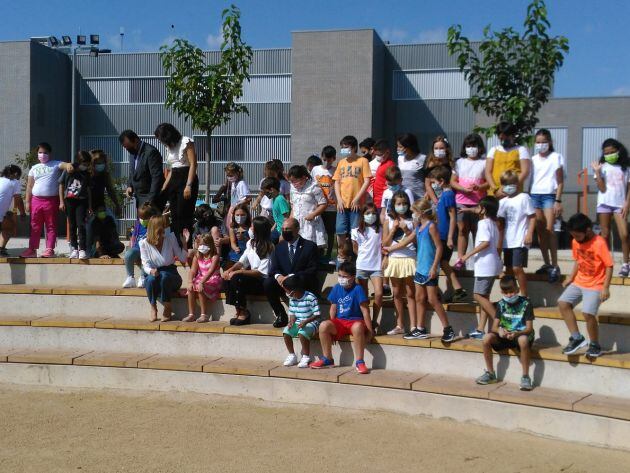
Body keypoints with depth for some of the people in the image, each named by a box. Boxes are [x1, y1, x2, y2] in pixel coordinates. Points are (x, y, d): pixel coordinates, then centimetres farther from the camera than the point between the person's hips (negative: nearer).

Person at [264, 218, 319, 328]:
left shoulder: (310, 246, -2)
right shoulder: (279, 247, 12)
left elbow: (312, 270, -11)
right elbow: (273, 268, 5)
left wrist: (292, 277, -24)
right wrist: (278, 276, -21)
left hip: (304, 285, -4)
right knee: (267, 283, -23)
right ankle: (280, 316, -8)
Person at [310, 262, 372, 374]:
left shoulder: (357, 289, -10)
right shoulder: (336, 288, 5)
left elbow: (365, 310, -11)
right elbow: (333, 308, 11)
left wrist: (370, 330, -13)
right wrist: (331, 327, 4)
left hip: (355, 321, -5)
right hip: (340, 322, 5)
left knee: (358, 326, -40)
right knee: (323, 325, -24)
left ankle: (359, 362, -29)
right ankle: (327, 359, -6)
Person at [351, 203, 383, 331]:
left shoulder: (380, 230, 3)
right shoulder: (357, 232, 3)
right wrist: (364, 257, 10)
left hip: (376, 267, 0)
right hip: (361, 266, 0)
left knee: (379, 294, -14)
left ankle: (374, 321, -1)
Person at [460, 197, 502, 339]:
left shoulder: (483, 223, -12)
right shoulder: (493, 223, 17)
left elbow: (486, 242, -24)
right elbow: (497, 244, 21)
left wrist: (469, 254, -20)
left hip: (484, 264, -10)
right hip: (491, 264, 10)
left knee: (479, 295, -8)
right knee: (483, 296, 10)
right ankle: (480, 329, 9)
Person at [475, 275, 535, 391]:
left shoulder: (525, 303, -9)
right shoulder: (501, 304, 1)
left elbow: (529, 328, -13)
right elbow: (494, 327, -3)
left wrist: (516, 333, -34)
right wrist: (499, 330, -29)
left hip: (521, 334, -4)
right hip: (505, 335, 4)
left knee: (523, 340, -40)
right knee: (487, 337, -25)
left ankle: (525, 377, -28)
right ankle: (490, 373, -9)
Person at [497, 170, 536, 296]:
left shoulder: (524, 197, -6)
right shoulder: (503, 202, 11)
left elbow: (532, 217, -7)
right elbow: (501, 221, 14)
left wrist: (529, 234, -14)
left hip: (520, 241, -6)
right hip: (507, 241, 7)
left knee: (517, 268, -11)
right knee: (509, 268, 11)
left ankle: (524, 296, -1)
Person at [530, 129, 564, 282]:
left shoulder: (556, 157, 3)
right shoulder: (533, 159, 14)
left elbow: (560, 182, 0)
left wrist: (558, 201, -8)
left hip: (549, 195, -4)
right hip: (534, 195, 4)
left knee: (549, 230, -14)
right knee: (540, 230, 3)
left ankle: (555, 266, -11)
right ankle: (547, 263, 11)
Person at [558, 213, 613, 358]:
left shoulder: (599, 243, -19)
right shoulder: (576, 242, 1)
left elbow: (609, 266, -17)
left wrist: (605, 288, -20)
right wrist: (570, 278, 4)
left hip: (595, 285, -7)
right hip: (579, 282, 7)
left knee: (588, 313, -19)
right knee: (563, 303, -8)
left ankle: (595, 345, 4)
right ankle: (577, 338, 1)